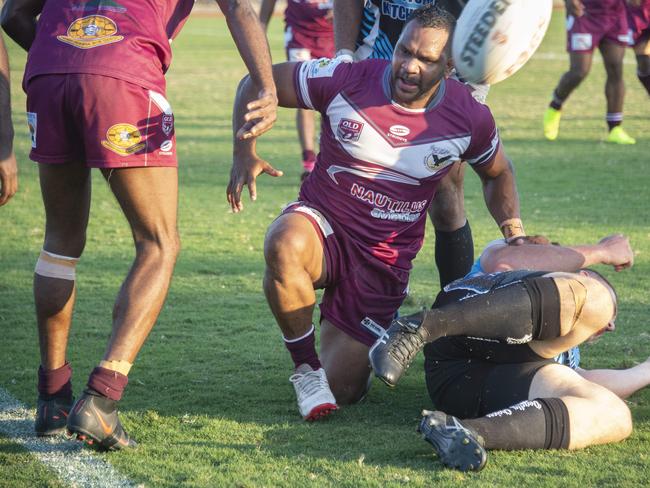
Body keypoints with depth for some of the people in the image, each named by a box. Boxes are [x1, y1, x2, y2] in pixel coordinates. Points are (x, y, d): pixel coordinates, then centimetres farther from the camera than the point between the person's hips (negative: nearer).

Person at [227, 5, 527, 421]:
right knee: (284, 246, -41)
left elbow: (498, 174, 13)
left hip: (385, 261, 1)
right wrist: (245, 155, -17)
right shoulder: (346, 80, -15)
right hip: (323, 223, -1)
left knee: (341, 392, 0)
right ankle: (307, 367, -16)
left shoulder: (469, 118, -8)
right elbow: (258, 84, -4)